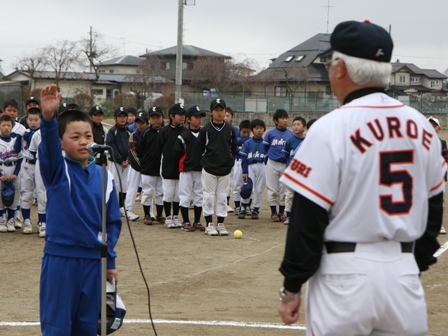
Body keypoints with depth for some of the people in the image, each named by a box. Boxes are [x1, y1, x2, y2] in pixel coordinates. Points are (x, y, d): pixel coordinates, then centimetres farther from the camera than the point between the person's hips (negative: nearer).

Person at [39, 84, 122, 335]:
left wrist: (110, 261, 4)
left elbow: (113, 222, 8)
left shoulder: (105, 177, 4)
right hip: (60, 258, -3)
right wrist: (48, 117, -44)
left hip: (94, 261, 3)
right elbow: (48, 147, -26)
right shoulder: (57, 171, -4)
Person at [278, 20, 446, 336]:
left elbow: (308, 217, -11)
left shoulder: (331, 128, -11)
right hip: (404, 273, 5)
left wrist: (291, 288, -3)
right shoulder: (422, 127, 6)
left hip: (346, 274, -5)